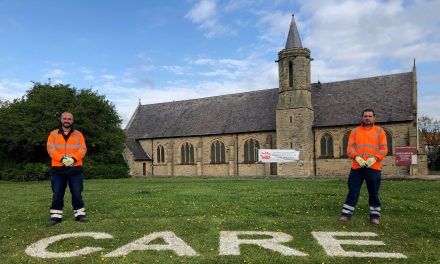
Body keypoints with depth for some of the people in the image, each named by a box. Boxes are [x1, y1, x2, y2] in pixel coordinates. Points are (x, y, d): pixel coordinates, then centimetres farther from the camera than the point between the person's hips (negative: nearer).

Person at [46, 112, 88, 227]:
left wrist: (73, 159, -17)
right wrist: (62, 159, -18)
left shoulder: (78, 134, 8)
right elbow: (51, 149, -3)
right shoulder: (53, 134, 8)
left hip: (75, 169, 0)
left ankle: (79, 214, 10)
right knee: (57, 194, 3)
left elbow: (82, 149, -1)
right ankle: (56, 216, 13)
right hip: (58, 169, 1)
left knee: (77, 193, 1)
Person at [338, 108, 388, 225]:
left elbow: (383, 149, 2)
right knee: (353, 191, 2)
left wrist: (374, 159, -14)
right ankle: (346, 213, 8)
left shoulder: (380, 131, 9)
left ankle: (374, 215, 16)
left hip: (373, 167, 0)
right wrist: (357, 157, -13)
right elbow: (350, 147, 4)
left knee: (374, 193, 5)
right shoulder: (355, 131, 11)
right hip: (357, 167, 1)